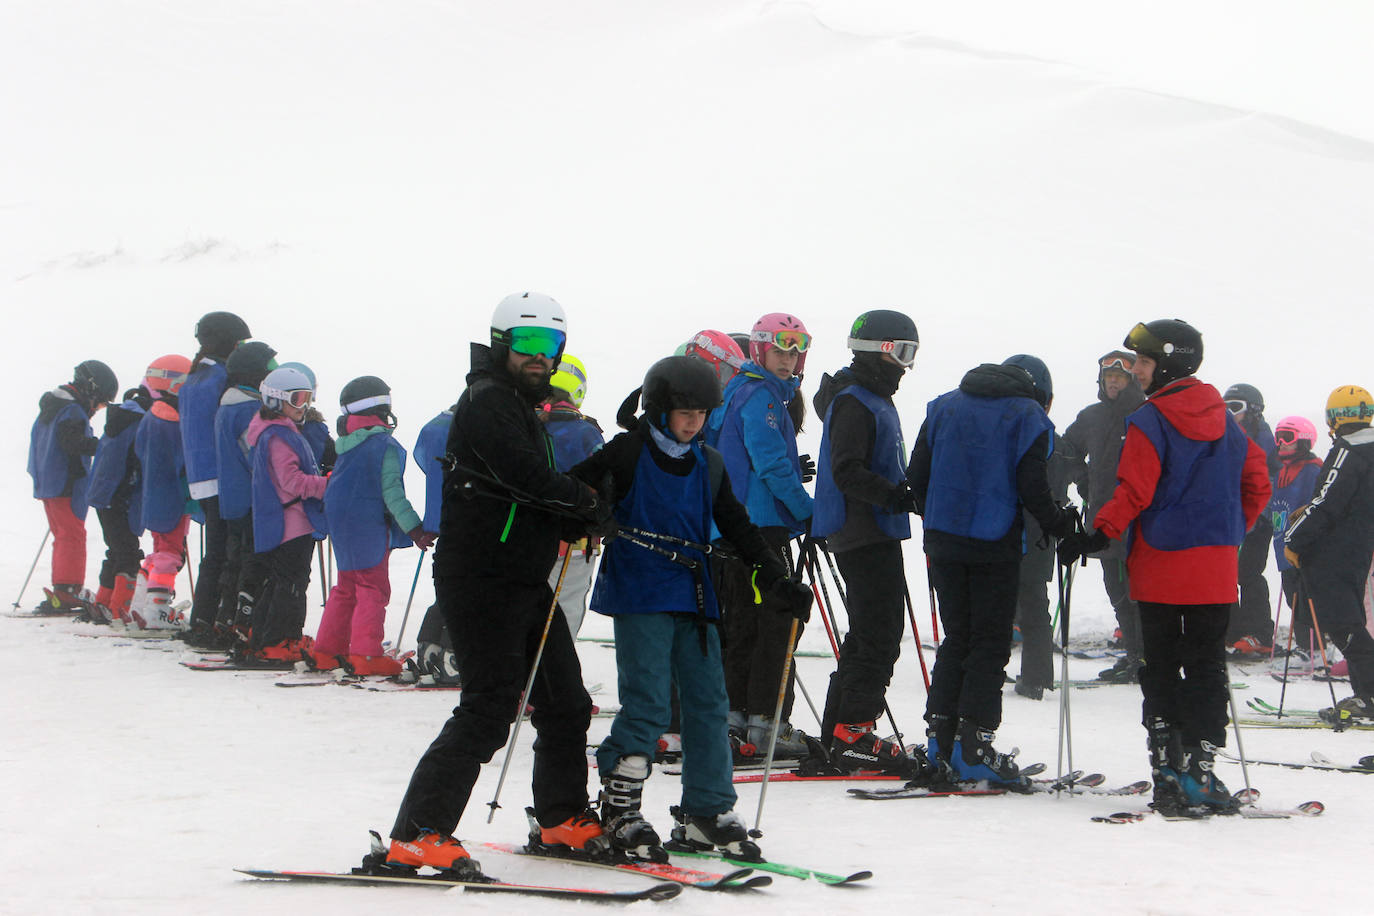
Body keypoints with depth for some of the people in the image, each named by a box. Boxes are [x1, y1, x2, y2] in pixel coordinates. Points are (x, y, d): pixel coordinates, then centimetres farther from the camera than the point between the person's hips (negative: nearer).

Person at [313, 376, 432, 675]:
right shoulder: (385, 445, -14)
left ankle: (327, 650, 20)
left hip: (341, 524, 8)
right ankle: (366, 654, -8)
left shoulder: (346, 444, 9)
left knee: (346, 588, 17)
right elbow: (391, 492, -18)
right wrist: (414, 528, -16)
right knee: (373, 589, -3)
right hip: (369, 525, -8)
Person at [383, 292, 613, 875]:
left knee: (565, 703, 15)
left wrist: (575, 525, 3)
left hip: (526, 583, 10)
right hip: (480, 580, -10)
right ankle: (415, 836, -16)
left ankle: (563, 819, 31)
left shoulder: (522, 408, 22)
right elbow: (524, 475, -24)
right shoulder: (486, 400, -10)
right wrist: (588, 503, -11)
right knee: (490, 707, -16)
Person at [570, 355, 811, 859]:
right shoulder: (629, 452, -2)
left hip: (694, 599, 6)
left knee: (708, 703, 5)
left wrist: (775, 578, 8)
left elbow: (738, 527, 17)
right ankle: (618, 808, 2)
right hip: (639, 596, -6)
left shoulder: (710, 465, 13)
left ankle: (707, 810, 14)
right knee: (647, 704, -11)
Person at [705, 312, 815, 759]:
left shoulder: (736, 392, 17)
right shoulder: (760, 396, -13)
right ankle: (767, 722, -10)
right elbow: (771, 462, -20)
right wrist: (807, 511, -13)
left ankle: (736, 713, 18)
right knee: (778, 621, -8)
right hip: (761, 523, -10)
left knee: (742, 622, 14)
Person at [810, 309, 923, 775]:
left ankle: (839, 731, 18)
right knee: (879, 635, -11)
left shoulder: (876, 401, 20)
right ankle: (853, 734, -11)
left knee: (870, 633, 14)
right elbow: (847, 473, -23)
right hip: (864, 537, -11)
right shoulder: (853, 403, -13)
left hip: (876, 535, 11)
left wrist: (910, 493, 16)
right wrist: (896, 496, -30)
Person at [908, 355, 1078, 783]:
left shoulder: (944, 407, 11)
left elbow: (916, 475, 8)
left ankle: (940, 738, 9)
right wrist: (1061, 525, 5)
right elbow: (1032, 489, -11)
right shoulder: (1029, 418, -2)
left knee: (956, 637, 15)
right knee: (990, 642, 1)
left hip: (943, 540, 4)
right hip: (995, 544, -4)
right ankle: (972, 747, -5)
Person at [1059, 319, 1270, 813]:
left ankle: (1167, 769, 2)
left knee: (1161, 669, 5)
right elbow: (1257, 484, 13)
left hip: (1162, 566, -4)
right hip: (1217, 566, 4)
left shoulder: (1149, 421, -9)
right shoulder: (1224, 420, 9)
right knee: (1207, 667, 6)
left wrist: (1098, 535, -13)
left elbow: (1134, 492, -17)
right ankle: (1200, 767, -1)